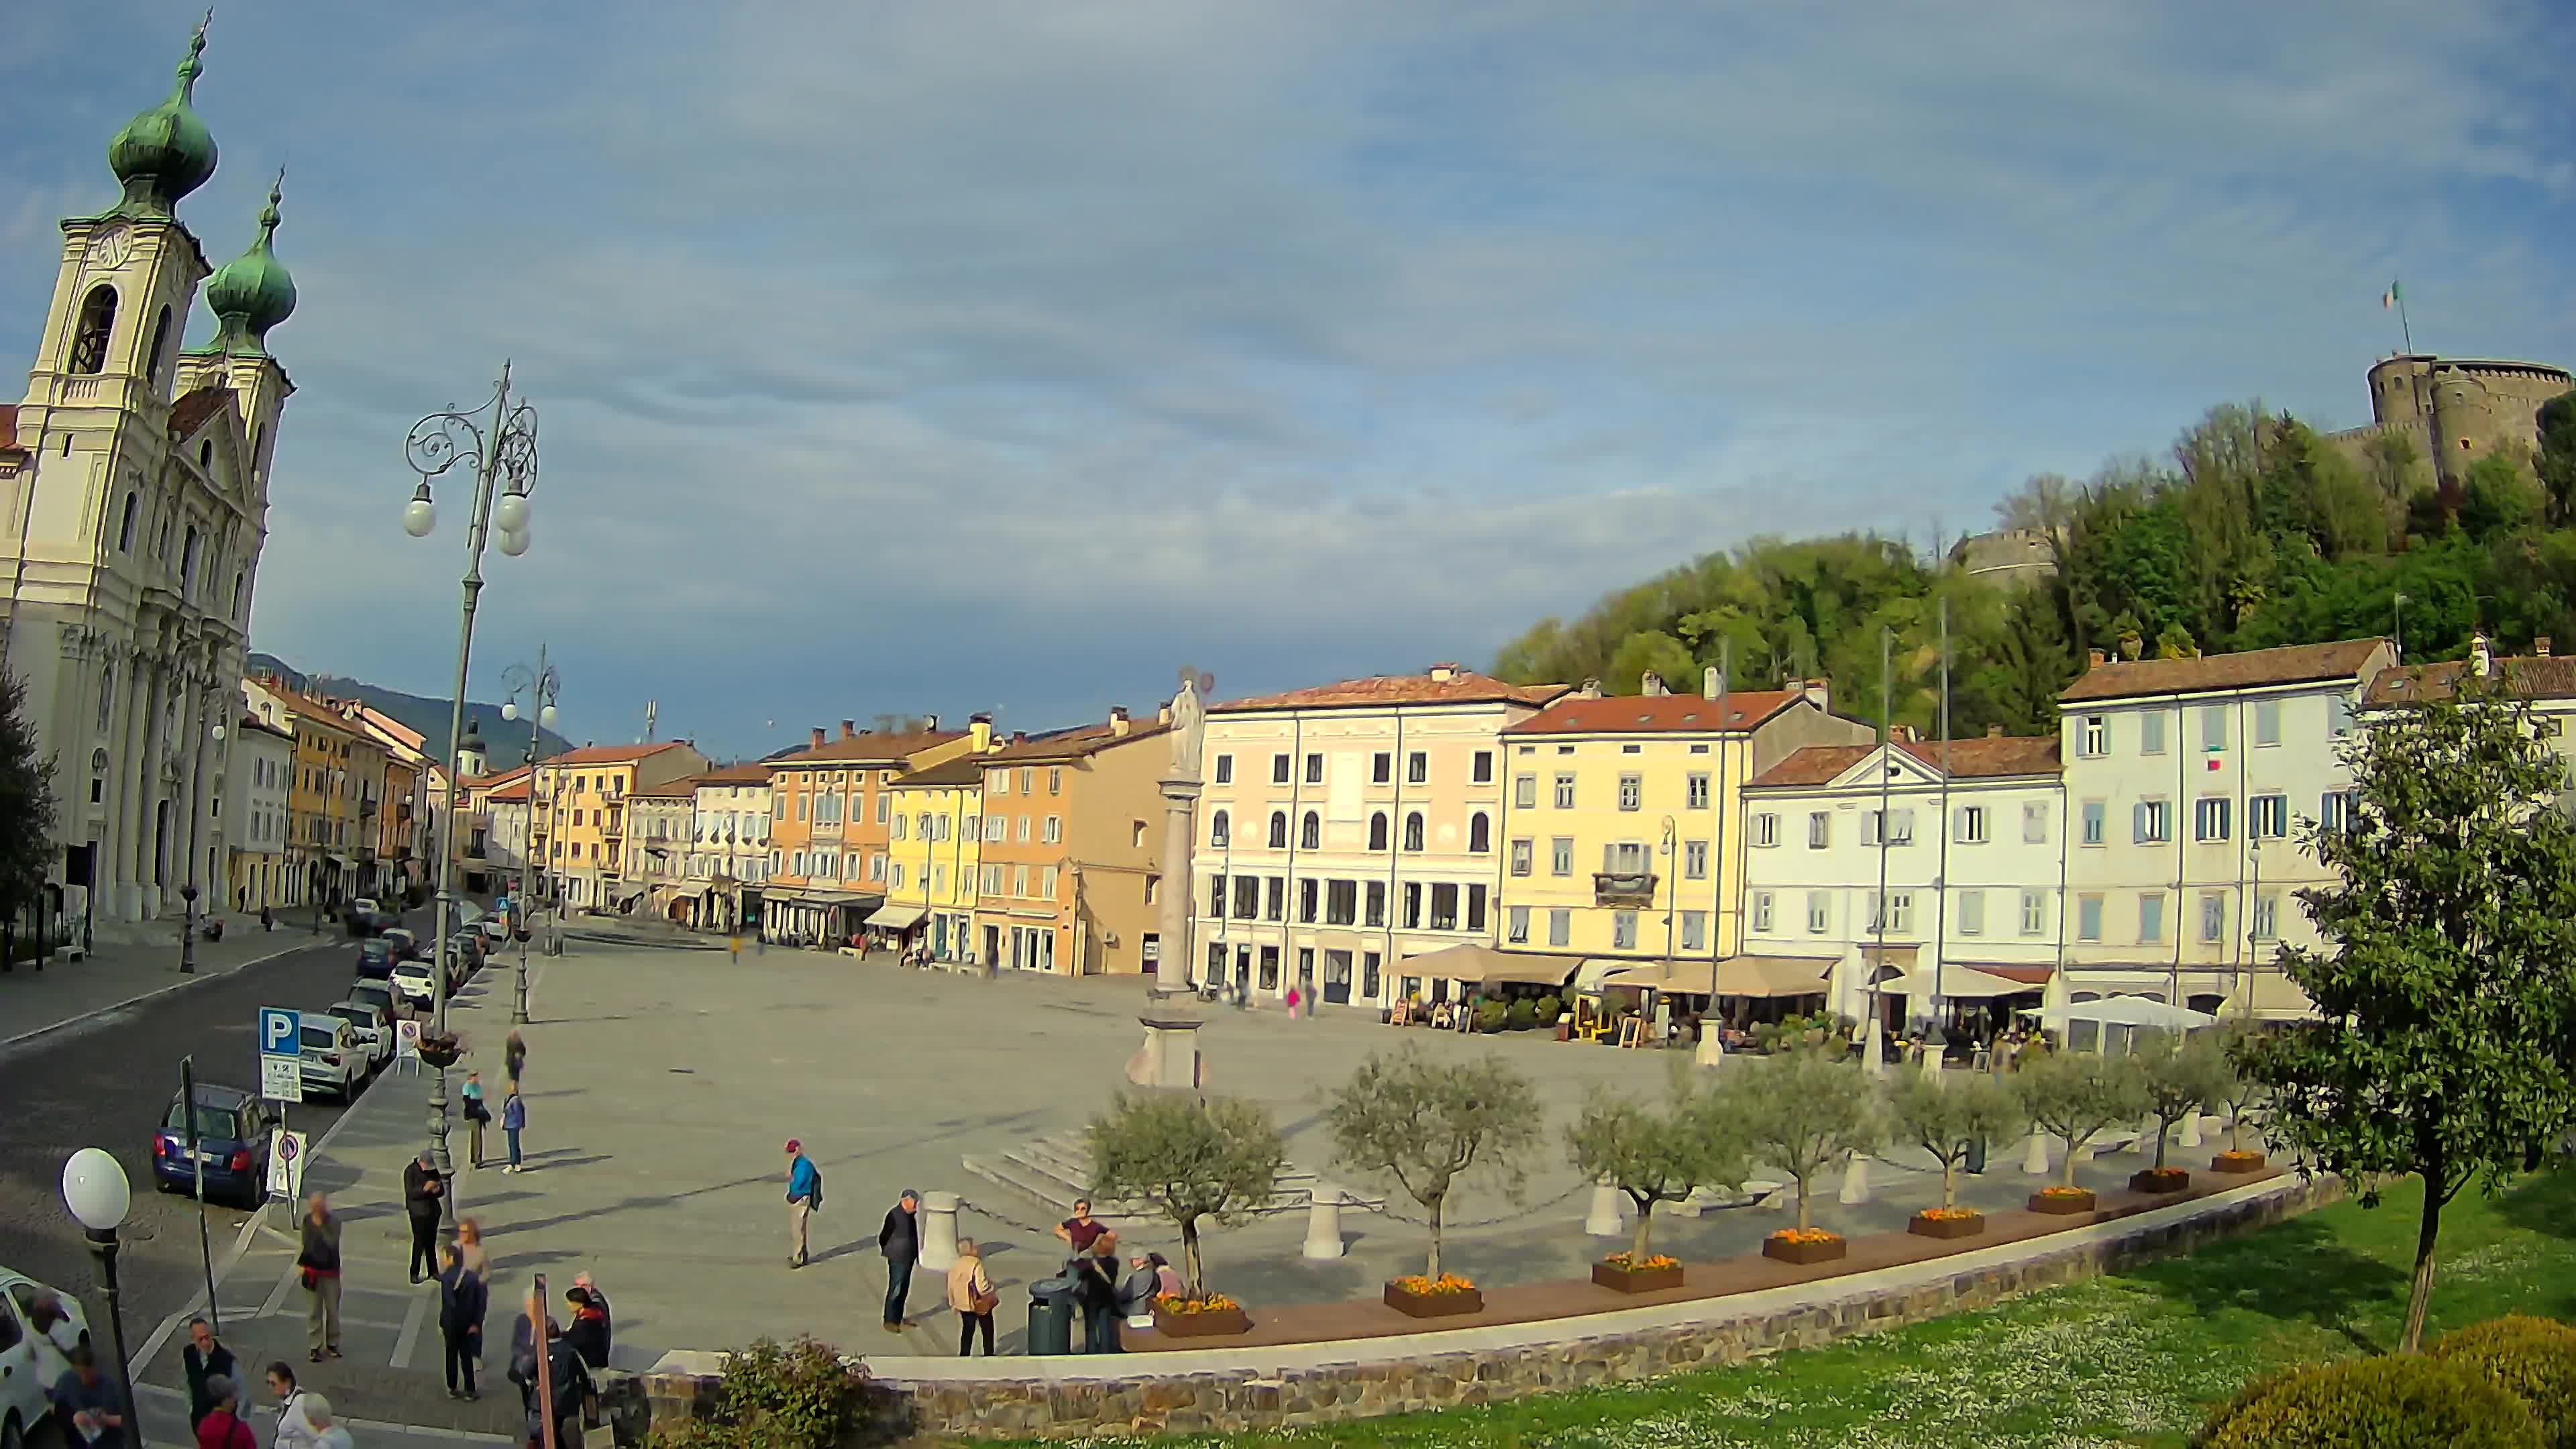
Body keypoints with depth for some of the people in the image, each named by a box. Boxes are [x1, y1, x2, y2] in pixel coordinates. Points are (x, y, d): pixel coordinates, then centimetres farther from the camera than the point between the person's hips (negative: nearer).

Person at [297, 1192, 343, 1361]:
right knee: (313, 1311, 4)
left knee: (333, 1309, 9)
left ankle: (332, 1343, 24)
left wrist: (321, 1226, -26)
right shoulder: (307, 1221, -5)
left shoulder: (333, 1222, -13)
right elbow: (306, 1244, 6)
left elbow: (333, 1244, -26)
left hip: (331, 1272, -2)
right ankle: (315, 1347, 13)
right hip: (312, 1272, 2)